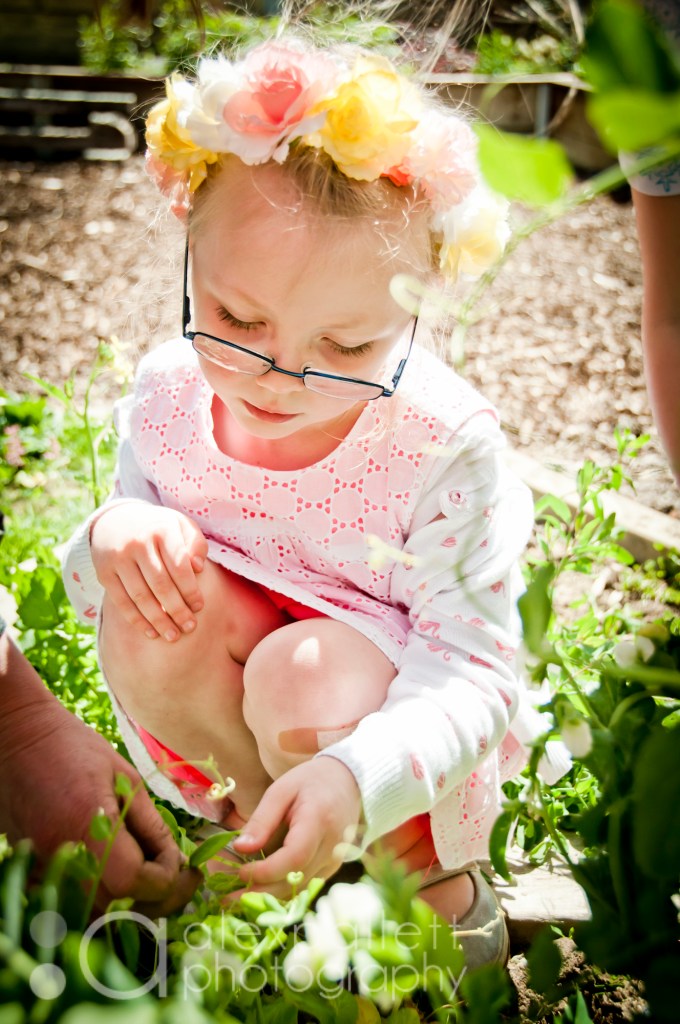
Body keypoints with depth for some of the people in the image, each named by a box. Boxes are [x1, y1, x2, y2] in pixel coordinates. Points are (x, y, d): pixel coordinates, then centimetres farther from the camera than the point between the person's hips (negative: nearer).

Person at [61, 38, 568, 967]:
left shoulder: (447, 443, -25)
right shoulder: (169, 394, -12)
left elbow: (474, 675, -25)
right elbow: (105, 578, 2)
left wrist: (355, 779, -44)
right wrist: (112, 536, -24)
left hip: (396, 731, -3)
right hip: (226, 709, 3)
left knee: (309, 679, -35)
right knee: (147, 603, -25)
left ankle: (437, 875, -3)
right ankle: (256, 813, -2)